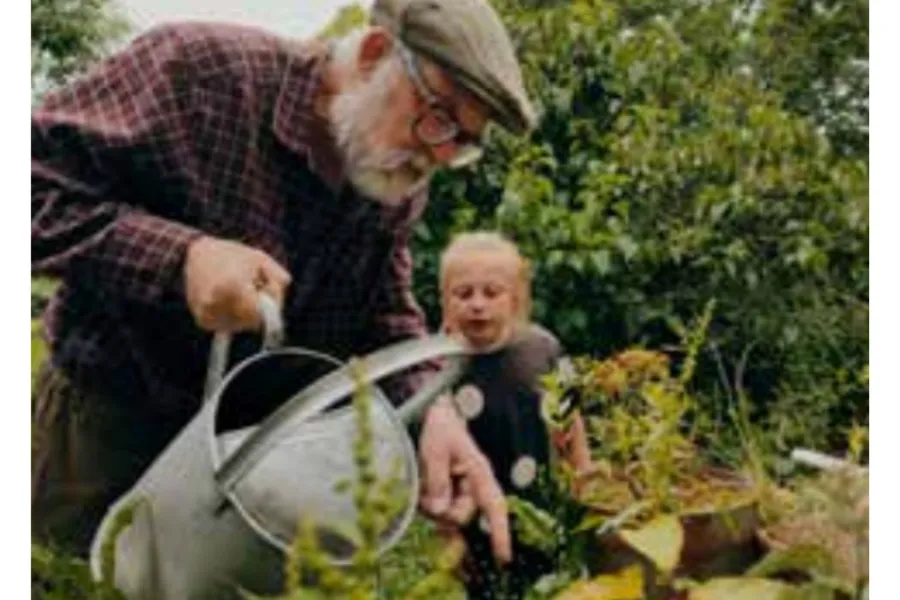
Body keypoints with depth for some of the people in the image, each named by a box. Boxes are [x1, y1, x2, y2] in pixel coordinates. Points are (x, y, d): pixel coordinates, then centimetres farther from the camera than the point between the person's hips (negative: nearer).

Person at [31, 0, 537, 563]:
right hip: (111, 419, -4)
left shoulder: (401, 186, -4)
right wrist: (177, 257, -36)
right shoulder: (197, 69, -23)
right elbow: (34, 180, -23)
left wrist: (432, 408, -23)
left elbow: (384, 317, -2)